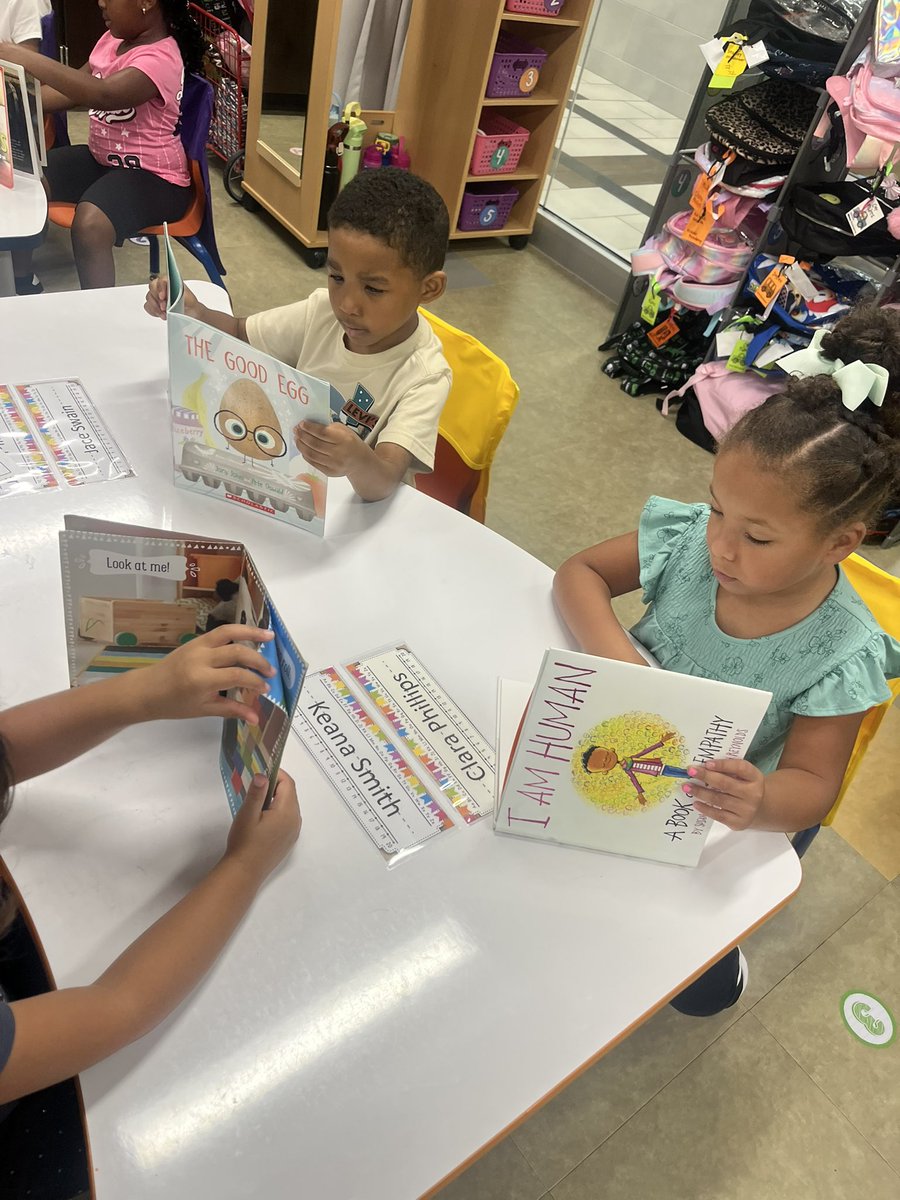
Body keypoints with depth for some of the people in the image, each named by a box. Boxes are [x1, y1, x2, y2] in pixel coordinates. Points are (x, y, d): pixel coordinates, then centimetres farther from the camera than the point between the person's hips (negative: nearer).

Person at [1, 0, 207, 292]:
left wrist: (27, 59, -35)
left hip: (153, 175, -9)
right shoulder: (113, 39, 8)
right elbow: (76, 89, 14)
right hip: (100, 158, 9)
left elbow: (103, 95, -35)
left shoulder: (160, 58, -21)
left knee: (89, 224, -35)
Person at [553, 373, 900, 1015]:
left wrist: (762, 801, -44)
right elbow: (580, 571, -10)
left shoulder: (839, 653, -24)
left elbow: (812, 783, -19)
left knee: (701, 988, -8)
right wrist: (611, 648, -30)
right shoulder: (691, 540, -19)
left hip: (717, 807, -2)